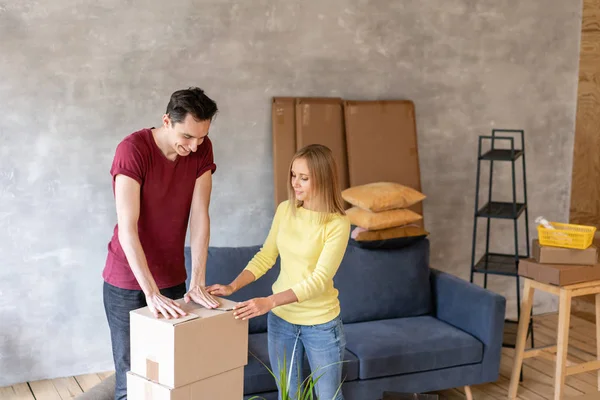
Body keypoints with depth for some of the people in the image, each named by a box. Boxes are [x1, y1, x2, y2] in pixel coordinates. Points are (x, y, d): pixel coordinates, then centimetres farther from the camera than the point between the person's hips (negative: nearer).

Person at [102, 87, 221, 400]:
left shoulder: (202, 149, -7)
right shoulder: (133, 149, -21)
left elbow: (199, 216, -9)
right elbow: (127, 229, -26)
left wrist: (197, 283, -15)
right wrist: (151, 293, -31)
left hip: (172, 279, 4)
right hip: (127, 282, -4)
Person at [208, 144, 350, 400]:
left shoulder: (337, 224, -19)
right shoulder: (285, 210, -2)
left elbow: (319, 280, -24)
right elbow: (265, 257, 5)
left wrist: (269, 302, -32)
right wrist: (232, 286, -9)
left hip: (320, 324, -4)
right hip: (281, 318, 5)